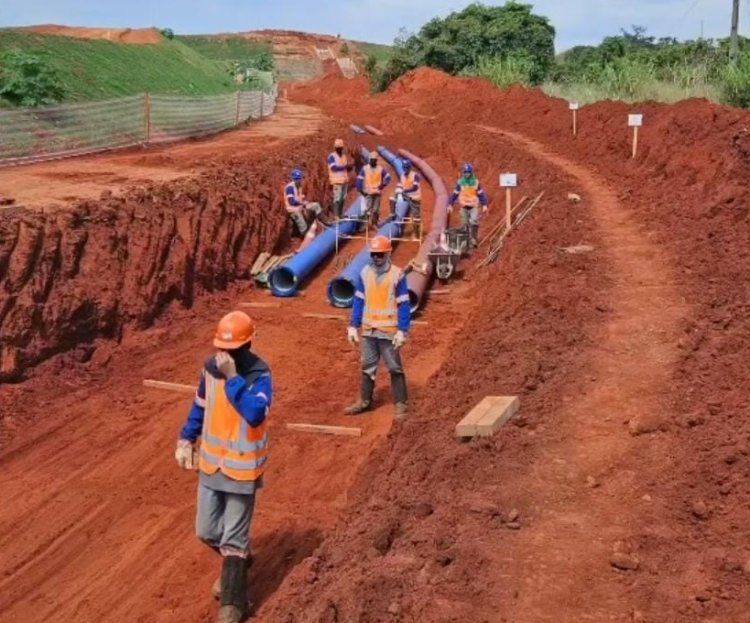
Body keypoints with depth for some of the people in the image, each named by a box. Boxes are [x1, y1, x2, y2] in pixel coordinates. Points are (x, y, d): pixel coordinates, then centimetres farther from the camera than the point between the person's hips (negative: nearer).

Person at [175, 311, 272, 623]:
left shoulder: (259, 374, -19)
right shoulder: (210, 366, -1)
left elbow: (256, 414, -36)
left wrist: (233, 377, -35)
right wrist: (186, 439, 10)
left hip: (242, 467, -6)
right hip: (211, 463, 6)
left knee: (233, 537, 2)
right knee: (207, 531, 16)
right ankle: (236, 563, 45)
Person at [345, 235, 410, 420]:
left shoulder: (397, 275, -9)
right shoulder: (365, 273, 3)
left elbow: (404, 305, -8)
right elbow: (358, 302, 7)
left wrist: (402, 331, -13)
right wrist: (353, 326, 3)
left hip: (388, 331, -4)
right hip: (368, 330, 4)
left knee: (395, 368, 2)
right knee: (367, 367, 14)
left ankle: (401, 404, 10)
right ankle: (365, 401, 25)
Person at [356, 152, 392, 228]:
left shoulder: (380, 169, 5)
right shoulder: (365, 168, -1)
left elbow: (388, 177, 6)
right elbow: (359, 179, -1)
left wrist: (383, 185, -6)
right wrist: (360, 190, -6)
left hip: (377, 192, 3)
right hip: (368, 193, -3)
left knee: (376, 209, 6)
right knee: (368, 208, -9)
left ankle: (375, 224, 15)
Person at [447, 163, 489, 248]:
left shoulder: (476, 182, 0)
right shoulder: (460, 182, 0)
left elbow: (481, 194, 3)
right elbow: (455, 194, 3)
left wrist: (484, 205, -5)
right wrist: (450, 205, -1)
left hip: (474, 206, -1)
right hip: (464, 206, 1)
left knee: (474, 222, -22)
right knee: (465, 224, 5)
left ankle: (474, 238, -9)